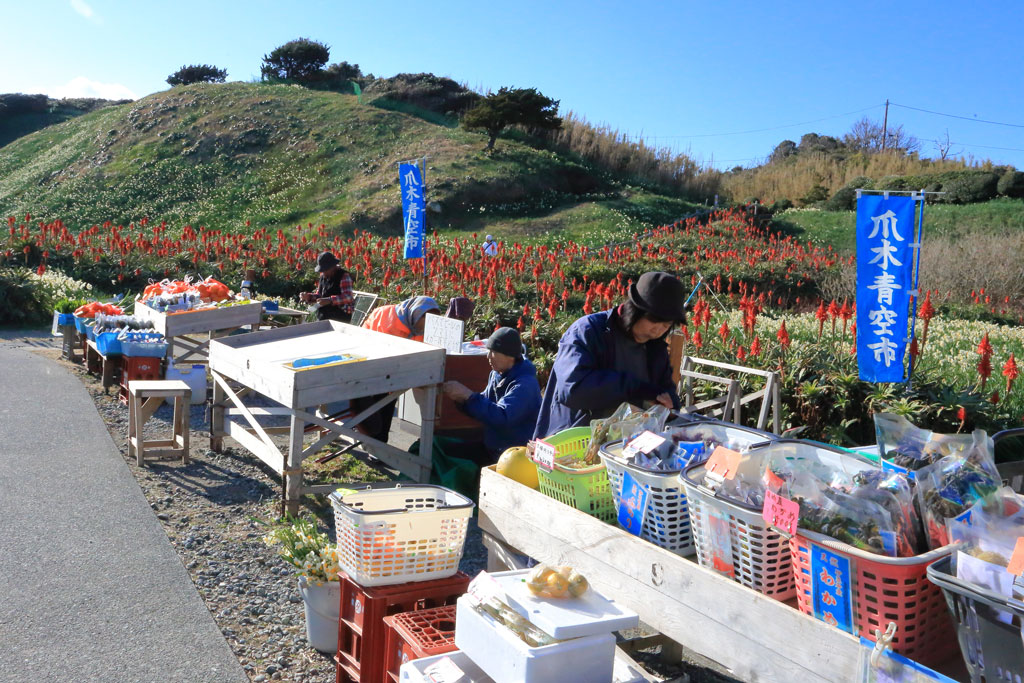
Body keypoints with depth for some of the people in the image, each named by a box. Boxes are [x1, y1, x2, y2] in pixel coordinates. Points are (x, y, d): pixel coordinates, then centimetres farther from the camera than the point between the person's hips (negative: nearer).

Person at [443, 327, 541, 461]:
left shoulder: (525, 384, -20)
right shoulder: (496, 374, 6)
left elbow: (502, 417, -31)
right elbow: (485, 404, 14)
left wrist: (467, 394, -28)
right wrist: (460, 398, -5)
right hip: (491, 448, 8)